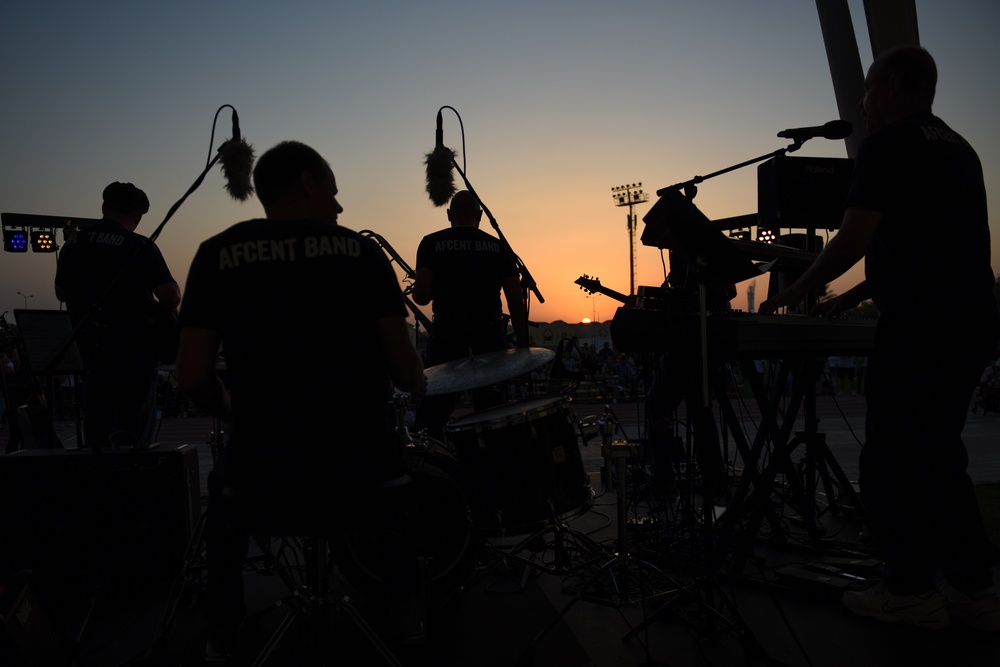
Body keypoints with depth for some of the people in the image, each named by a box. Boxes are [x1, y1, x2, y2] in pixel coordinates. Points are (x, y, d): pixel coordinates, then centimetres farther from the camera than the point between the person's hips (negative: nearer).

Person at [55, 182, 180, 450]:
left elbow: (61, 293, 16)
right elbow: (171, 296, -18)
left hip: (90, 348, 5)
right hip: (135, 353, -5)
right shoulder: (141, 247, -13)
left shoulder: (72, 245, 5)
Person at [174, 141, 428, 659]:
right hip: (363, 475, 0)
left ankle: (222, 636, 37)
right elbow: (405, 371, -4)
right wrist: (418, 385, 19)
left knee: (225, 482, 36)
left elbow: (192, 379, -4)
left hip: (263, 484, 0)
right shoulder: (361, 250, 1)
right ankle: (404, 615, 37)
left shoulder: (218, 253, 2)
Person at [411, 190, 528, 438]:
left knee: (433, 409, 5)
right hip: (490, 329, 1)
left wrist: (417, 288, 18)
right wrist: (522, 345, 9)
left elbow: (421, 296, -4)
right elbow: (516, 302, 4)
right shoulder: (497, 245, 10)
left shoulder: (432, 243, 5)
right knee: (493, 408, 8)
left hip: (447, 327, -1)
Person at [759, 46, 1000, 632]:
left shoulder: (888, 145, -7)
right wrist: (853, 297, 25)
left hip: (921, 326, -9)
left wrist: (798, 292, 4)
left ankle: (911, 591, 11)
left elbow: (853, 242, -11)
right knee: (940, 458, 16)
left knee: (890, 462, 1)